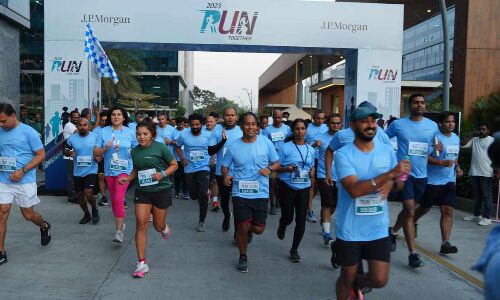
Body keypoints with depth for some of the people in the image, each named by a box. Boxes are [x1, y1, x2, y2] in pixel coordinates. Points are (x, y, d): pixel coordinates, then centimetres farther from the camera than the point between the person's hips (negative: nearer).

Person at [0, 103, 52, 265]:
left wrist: (22, 171, -17)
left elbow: (41, 155, -9)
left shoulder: (28, 132, -9)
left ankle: (44, 227, 40)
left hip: (25, 181, -4)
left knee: (28, 214, 8)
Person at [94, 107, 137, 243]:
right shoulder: (104, 131, 1)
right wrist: (106, 148, -16)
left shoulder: (129, 132, -2)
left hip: (124, 170, -3)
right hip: (109, 170, 4)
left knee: (119, 199, -15)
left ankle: (119, 231, -12)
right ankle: (120, 223, 35)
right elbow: (96, 152, 2)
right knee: (113, 200, 14)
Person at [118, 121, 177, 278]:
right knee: (141, 223, -8)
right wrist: (128, 178, 2)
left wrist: (163, 174, -20)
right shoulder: (134, 151, 5)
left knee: (158, 226, 7)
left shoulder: (160, 147, -10)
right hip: (142, 191, 3)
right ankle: (142, 263, -1)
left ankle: (165, 228, 48)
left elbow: (174, 165, -4)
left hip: (161, 190, -3)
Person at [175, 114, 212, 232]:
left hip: (204, 168, -2)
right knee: (193, 195, 11)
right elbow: (178, 146, 12)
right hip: (189, 169, 2)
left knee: (203, 195, -15)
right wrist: (182, 158, 0)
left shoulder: (208, 136, -6)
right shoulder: (184, 135, -5)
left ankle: (201, 221, -1)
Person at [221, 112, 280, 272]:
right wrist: (226, 176, -15)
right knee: (243, 228, 3)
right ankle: (243, 257, 28)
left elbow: (277, 162, 6)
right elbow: (225, 166, 7)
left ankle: (250, 227, 41)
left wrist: (269, 169, -15)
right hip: (240, 193, 0)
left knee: (258, 229, 3)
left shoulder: (266, 143, -3)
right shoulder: (233, 146, -2)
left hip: (261, 193, 1)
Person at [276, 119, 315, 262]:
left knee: (301, 220, 3)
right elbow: (277, 167, -5)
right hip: (287, 187, -3)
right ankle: (282, 227, 44)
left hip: (304, 188, 4)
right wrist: (287, 169, -25)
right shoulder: (285, 147, -8)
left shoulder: (311, 149, 6)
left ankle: (294, 249, 21)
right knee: (288, 217, 4)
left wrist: (312, 172, -4)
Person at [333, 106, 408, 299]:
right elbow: (354, 190, -26)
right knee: (347, 278, 13)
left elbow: (399, 183, 11)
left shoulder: (387, 151, 1)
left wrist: (391, 184, -14)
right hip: (350, 231, -3)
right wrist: (390, 174, -32)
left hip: (379, 229, 4)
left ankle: (357, 284, 37)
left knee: (379, 280, 4)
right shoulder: (343, 154, -14)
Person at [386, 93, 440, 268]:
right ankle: (413, 253, -5)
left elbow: (434, 147, 15)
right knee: (410, 210, -10)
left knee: (409, 209, 17)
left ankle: (393, 232, 44)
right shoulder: (398, 124, -3)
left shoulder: (433, 126, 6)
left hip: (421, 174, 5)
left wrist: (438, 148, -7)